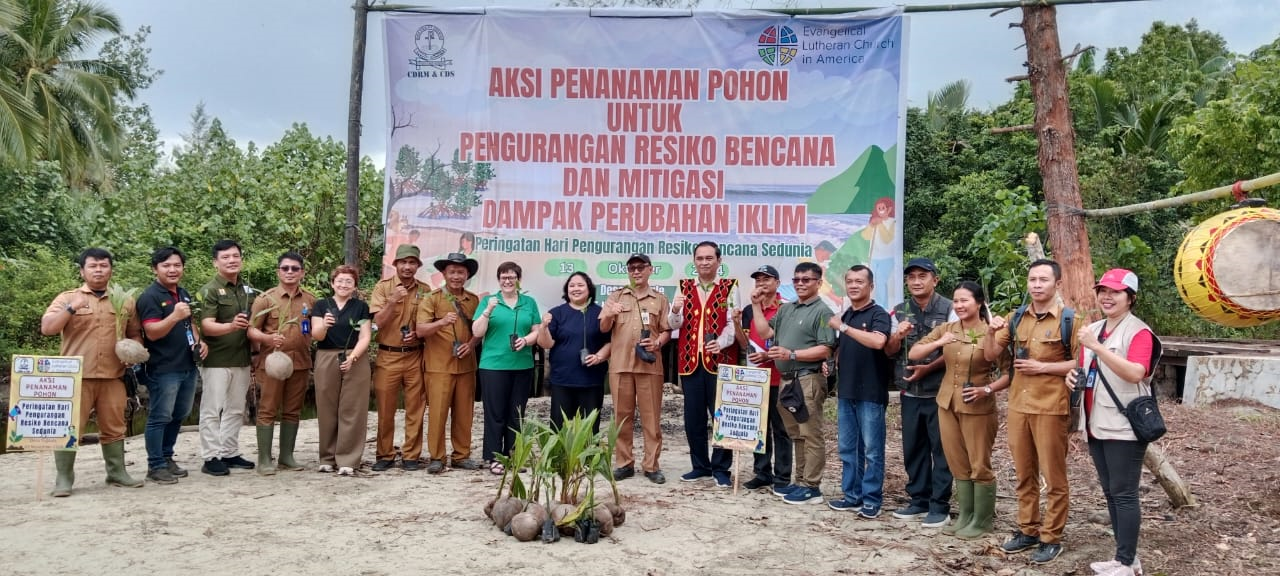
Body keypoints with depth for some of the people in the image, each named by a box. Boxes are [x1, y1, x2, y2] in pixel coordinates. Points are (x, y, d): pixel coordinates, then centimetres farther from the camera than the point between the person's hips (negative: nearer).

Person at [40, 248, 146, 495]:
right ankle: (64, 479, 7)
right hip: (76, 376, -2)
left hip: (113, 377, 2)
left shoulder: (125, 301, 11)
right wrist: (71, 308, -16)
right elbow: (46, 328, -5)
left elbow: (135, 334, 19)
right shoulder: (67, 298, 5)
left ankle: (117, 473, 17)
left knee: (114, 428, 9)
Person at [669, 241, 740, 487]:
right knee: (693, 417, 8)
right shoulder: (684, 287, 13)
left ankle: (721, 468, 11)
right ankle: (700, 465, 22)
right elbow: (674, 324, 6)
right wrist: (676, 312, -16)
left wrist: (722, 342, -25)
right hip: (690, 360, 4)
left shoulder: (730, 287, 3)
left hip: (720, 360, -3)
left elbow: (733, 322, -7)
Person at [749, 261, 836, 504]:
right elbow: (765, 332, 12)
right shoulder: (786, 309, 17)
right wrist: (757, 305, 8)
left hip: (808, 380, -8)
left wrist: (792, 354, -20)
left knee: (810, 435, -4)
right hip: (786, 379, 8)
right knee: (795, 435, 14)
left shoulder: (822, 312, -6)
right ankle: (800, 482, 22)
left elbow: (825, 350, -14)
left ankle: (812, 487, 1)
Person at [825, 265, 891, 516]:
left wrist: (844, 327, -23)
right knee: (847, 448, 11)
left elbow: (878, 342, -28)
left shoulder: (878, 314, -8)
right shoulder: (845, 316, 14)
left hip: (871, 393, -7)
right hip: (846, 391, 7)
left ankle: (872, 500, 9)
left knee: (872, 450, 1)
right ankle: (852, 495, 21)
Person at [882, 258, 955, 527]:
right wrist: (897, 337, -11)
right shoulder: (900, 311, 8)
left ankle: (940, 506, 8)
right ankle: (918, 500, 23)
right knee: (913, 449, 11)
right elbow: (889, 352, 10)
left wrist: (928, 368, -18)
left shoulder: (948, 309, -5)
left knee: (941, 449, 1)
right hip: (910, 393, 5)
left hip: (939, 391, -5)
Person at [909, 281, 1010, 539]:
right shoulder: (946, 329, 3)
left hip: (978, 408, -5)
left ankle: (981, 522, 16)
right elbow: (913, 354, 0)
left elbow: (1009, 372, -11)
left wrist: (987, 389, -24)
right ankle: (965, 516, 25)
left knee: (979, 465, 4)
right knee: (958, 465, 13)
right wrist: (938, 343, -15)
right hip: (947, 404, 5)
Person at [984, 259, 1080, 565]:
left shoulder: (1069, 319, -6)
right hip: (1017, 405, 5)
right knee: (1024, 475, 14)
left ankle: (1051, 538, 13)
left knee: (1054, 477, 4)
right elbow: (991, 355, 10)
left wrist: (1043, 367, -16)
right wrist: (991, 331, -8)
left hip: (1051, 408, -5)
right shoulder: (1016, 318, 9)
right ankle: (1027, 530, 25)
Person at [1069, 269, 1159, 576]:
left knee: (1124, 494, -3)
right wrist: (1075, 376, 4)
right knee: (1110, 492, 13)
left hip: (1124, 427, -8)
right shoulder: (1093, 330, 14)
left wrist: (1097, 347, -31)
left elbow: (1135, 373, -27)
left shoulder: (1139, 332, -11)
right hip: (1096, 424, 8)